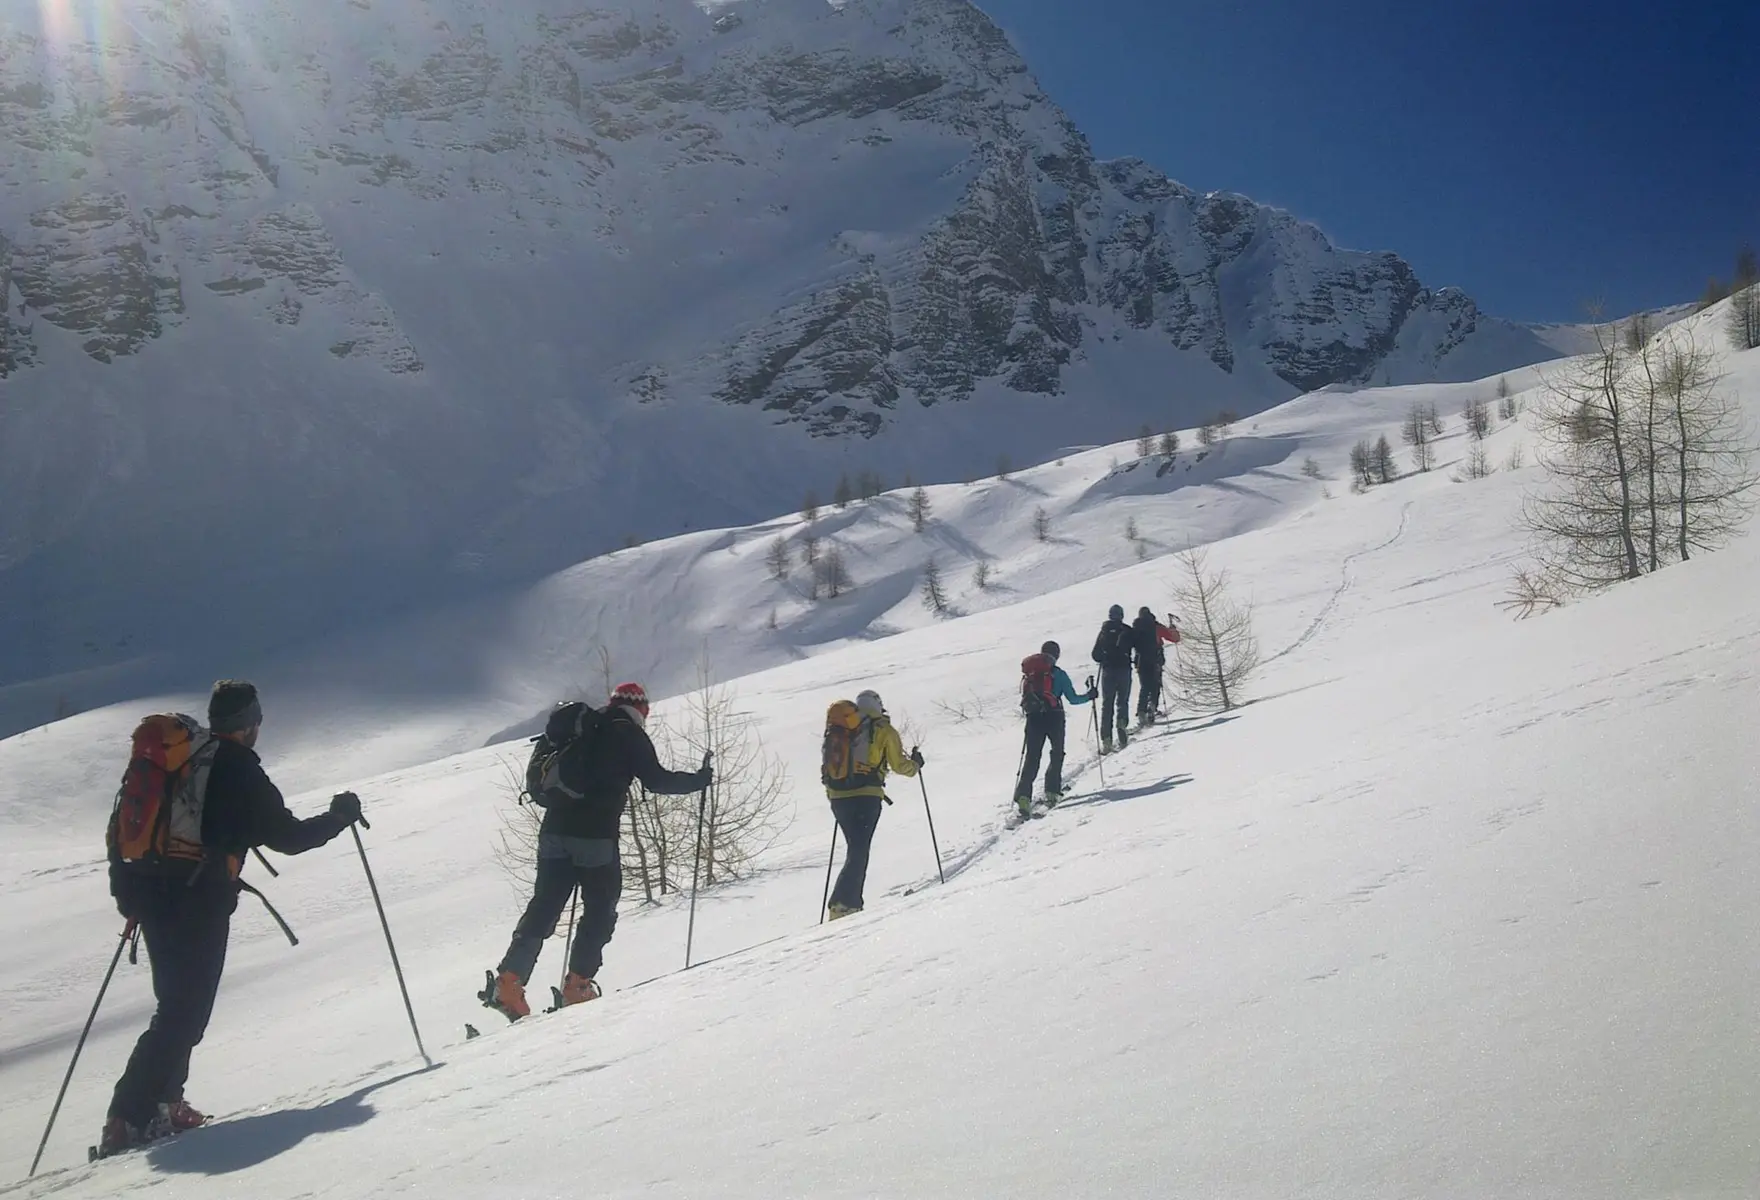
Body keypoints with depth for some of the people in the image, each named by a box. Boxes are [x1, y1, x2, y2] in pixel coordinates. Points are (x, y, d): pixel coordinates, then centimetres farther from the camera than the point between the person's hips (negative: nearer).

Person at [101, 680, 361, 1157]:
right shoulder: (242, 774, -7)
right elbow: (288, 836, -4)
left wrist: (127, 886, 24)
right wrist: (340, 815, 10)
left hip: (151, 896, 8)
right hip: (198, 904, -8)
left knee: (178, 1004, 20)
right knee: (185, 1013, -4)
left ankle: (162, 1103, 20)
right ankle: (130, 1120, -9)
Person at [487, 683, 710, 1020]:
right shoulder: (630, 734, 1)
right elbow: (656, 779, -4)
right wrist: (699, 780, 8)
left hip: (554, 830, 6)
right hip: (596, 835, -6)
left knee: (543, 908, 7)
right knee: (600, 910, 8)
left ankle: (508, 983, -3)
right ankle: (577, 986, 5)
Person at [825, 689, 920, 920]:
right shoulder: (885, 731, 4)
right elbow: (899, 765, 2)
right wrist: (915, 764, 22)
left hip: (838, 797, 5)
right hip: (866, 797, -5)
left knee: (855, 849, 17)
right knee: (858, 852, -5)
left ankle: (852, 902, 13)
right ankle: (842, 902, -20)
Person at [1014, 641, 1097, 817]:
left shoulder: (1028, 673, 9)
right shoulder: (1058, 673, -1)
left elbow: (1025, 695, 18)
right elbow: (1073, 699, -1)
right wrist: (1090, 695, 15)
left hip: (1033, 718, 3)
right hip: (1053, 718, -3)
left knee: (1032, 756, 2)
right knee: (1057, 753, 16)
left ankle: (1023, 795, -13)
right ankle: (1052, 791, 8)